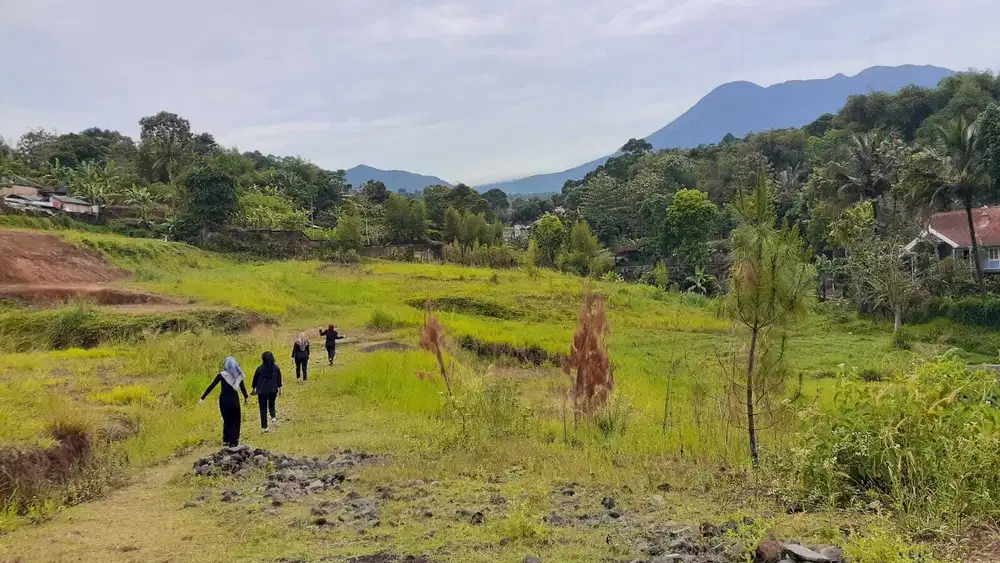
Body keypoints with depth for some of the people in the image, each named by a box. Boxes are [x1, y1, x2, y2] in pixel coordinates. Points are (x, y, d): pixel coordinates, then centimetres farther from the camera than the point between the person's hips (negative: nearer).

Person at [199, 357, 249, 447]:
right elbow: (242, 387, 9)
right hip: (234, 399, 1)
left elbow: (211, 387, -11)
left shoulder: (222, 375, -10)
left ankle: (226, 440, 16)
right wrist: (246, 397, 25)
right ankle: (234, 441, 8)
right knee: (235, 420, 12)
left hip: (224, 400, -1)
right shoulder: (238, 375, -2)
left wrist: (203, 398, -10)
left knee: (227, 420, 14)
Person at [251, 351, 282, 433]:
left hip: (262, 391, -2)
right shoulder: (276, 368, -4)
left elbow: (255, 379, -1)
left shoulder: (260, 368, -12)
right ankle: (273, 417, -6)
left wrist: (254, 388, 14)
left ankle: (264, 427, 7)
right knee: (271, 405, 23)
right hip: (273, 390, 2)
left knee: (263, 409, 7)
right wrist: (279, 388, 18)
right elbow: (279, 379, 5)